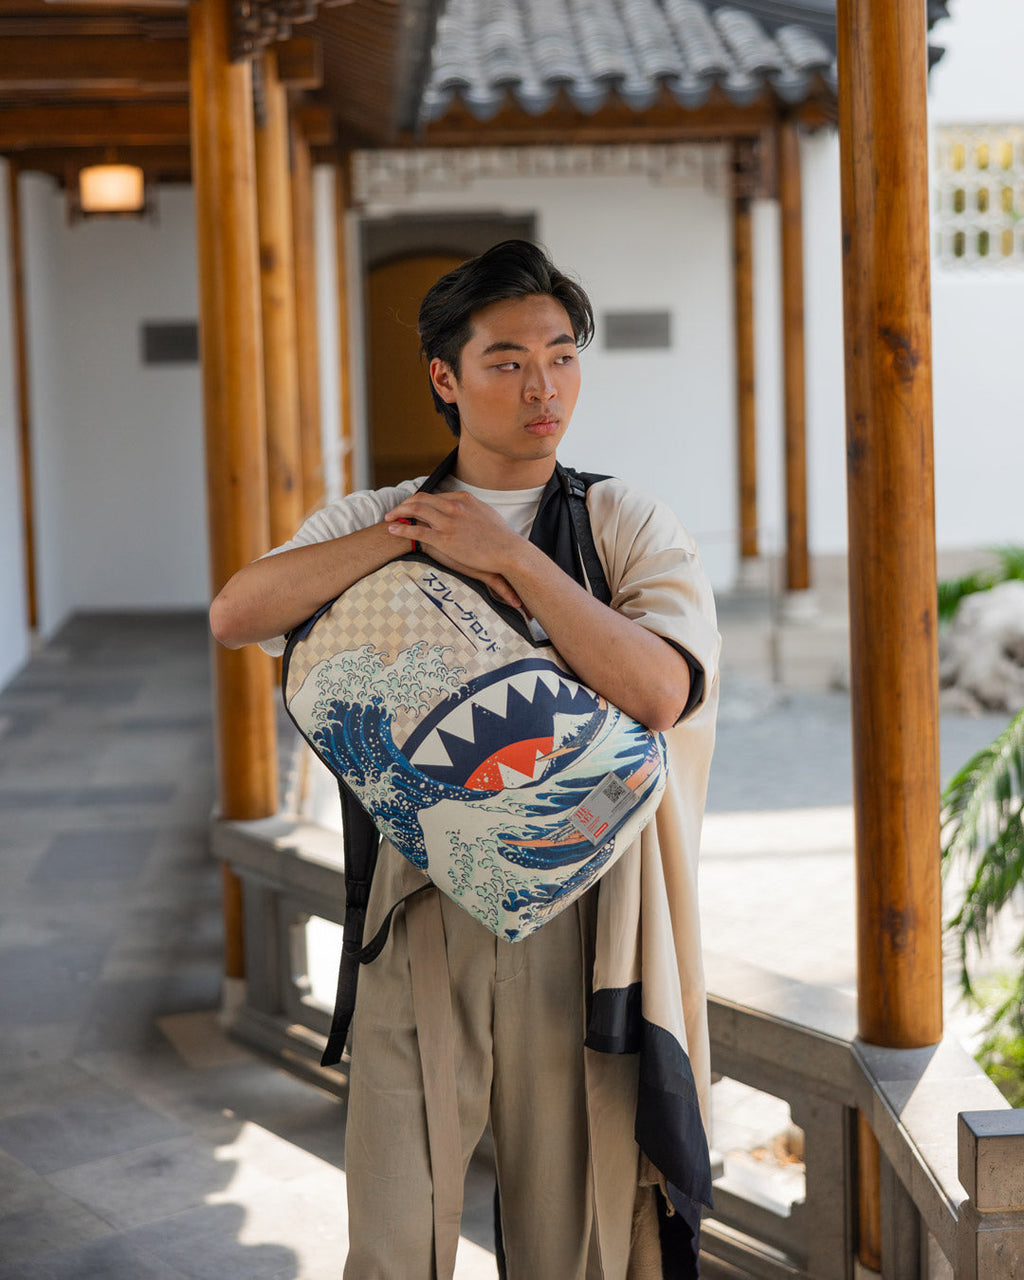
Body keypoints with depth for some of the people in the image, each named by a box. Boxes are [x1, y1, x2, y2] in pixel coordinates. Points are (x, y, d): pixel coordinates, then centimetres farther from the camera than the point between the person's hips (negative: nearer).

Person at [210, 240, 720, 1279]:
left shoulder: (630, 526, 4)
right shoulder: (374, 519, 10)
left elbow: (661, 688, -15)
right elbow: (234, 615, -8)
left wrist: (509, 554, -14)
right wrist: (404, 534, -15)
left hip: (575, 912, -1)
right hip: (421, 911, 1)